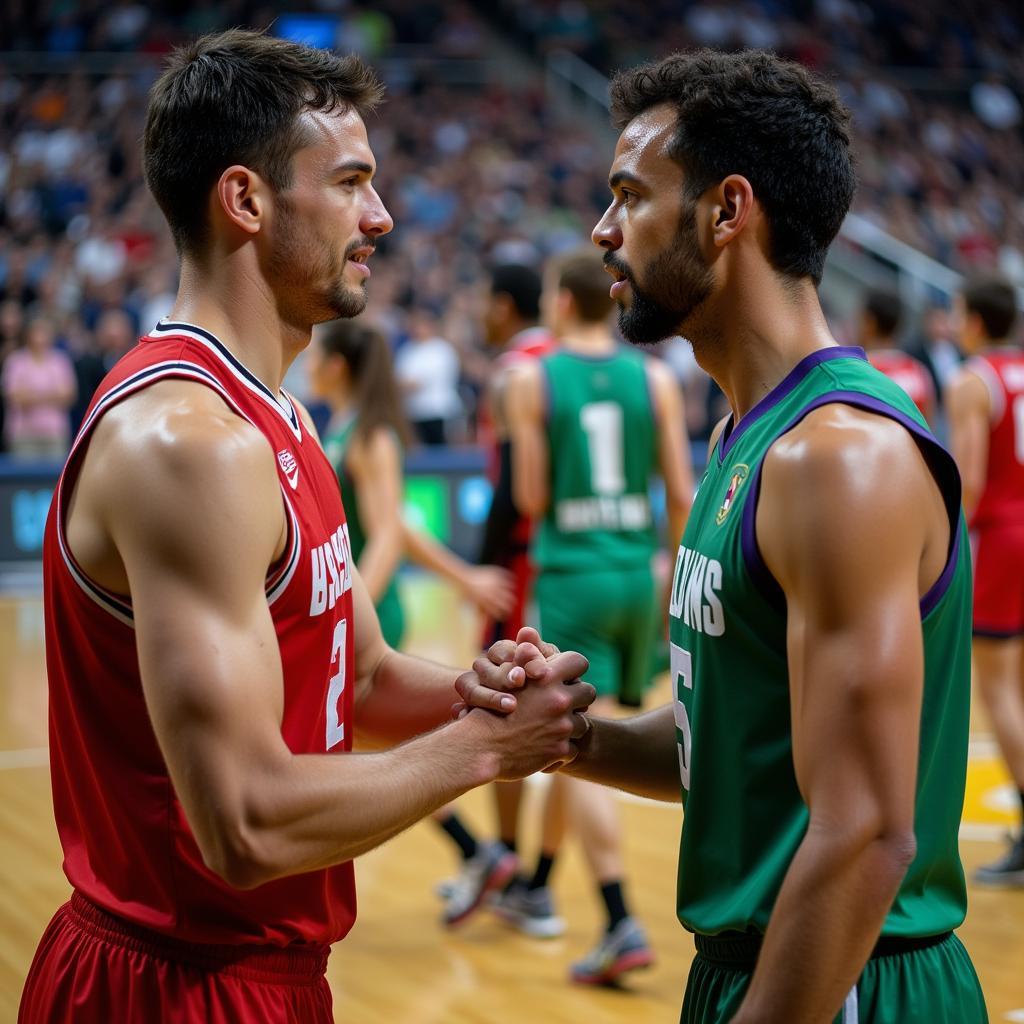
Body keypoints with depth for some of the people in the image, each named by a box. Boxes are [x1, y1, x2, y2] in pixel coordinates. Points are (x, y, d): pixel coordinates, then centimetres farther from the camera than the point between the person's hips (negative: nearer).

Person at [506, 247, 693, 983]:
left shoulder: (532, 381, -4)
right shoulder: (656, 379, 4)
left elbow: (531, 499, -5)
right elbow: (681, 493, 2)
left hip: (571, 573, -4)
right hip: (637, 573, 4)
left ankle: (622, 924, -13)